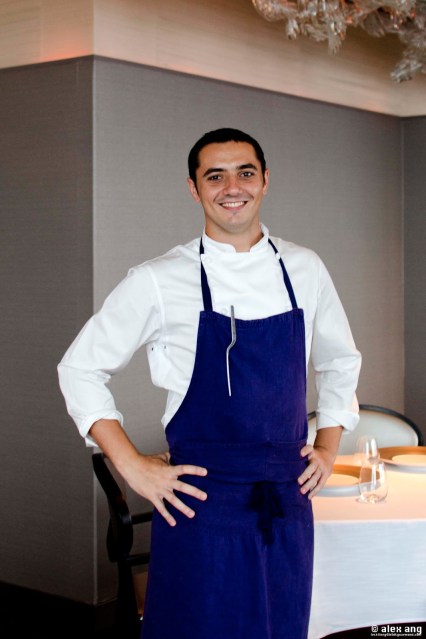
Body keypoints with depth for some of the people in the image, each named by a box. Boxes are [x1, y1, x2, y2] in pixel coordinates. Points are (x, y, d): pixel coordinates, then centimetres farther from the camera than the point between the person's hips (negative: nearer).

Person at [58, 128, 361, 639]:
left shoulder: (303, 270, 6)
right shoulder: (159, 281, -5)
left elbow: (340, 362, 21)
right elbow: (80, 368, 1)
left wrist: (328, 447, 10)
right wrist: (133, 467, -5)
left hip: (287, 500, 4)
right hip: (202, 504, -3)